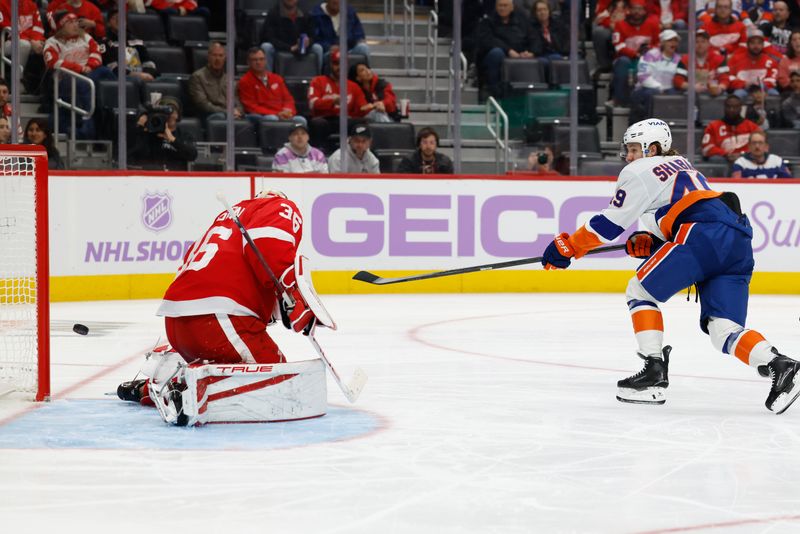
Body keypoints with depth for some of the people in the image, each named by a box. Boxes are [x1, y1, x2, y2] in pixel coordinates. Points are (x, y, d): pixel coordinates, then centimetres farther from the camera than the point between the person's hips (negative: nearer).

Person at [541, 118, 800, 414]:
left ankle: (654, 371, -3)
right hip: (738, 241, 8)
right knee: (723, 326, 3)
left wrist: (567, 247, 14)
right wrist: (651, 244, 21)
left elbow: (610, 223, 7)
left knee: (640, 290, 5)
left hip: (705, 235, -8)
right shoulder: (683, 168, 36)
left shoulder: (641, 171, 11)